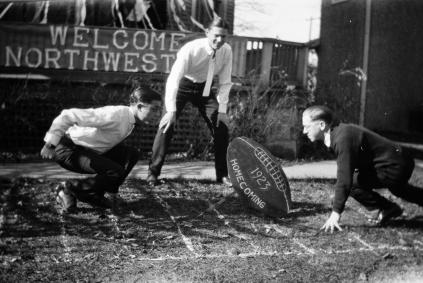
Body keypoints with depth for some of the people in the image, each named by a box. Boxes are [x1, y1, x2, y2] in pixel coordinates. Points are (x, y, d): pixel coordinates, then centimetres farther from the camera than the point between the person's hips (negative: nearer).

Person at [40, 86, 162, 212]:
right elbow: (68, 116, -30)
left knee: (131, 154, 1)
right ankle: (68, 189, -2)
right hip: (69, 149, -9)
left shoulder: (130, 118, 0)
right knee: (116, 173, -23)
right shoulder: (115, 115, -29)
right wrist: (50, 144, -24)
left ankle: (96, 196, 7)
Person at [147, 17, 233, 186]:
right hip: (183, 85, -4)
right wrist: (172, 110, -44)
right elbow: (173, 78, -36)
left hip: (204, 88, 4)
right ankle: (153, 172, -7)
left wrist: (222, 110, -16)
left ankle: (222, 175, 11)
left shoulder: (226, 51, -17)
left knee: (221, 126, -3)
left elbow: (225, 83, -9)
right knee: (167, 125, -18)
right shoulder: (191, 49, -30)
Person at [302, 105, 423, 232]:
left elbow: (344, 178, -32)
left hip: (395, 167, -10)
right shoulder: (339, 131, 2)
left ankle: (385, 210, 0)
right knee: (398, 189, 37)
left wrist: (336, 213, -29)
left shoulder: (343, 138, -29)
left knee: (352, 182, -17)